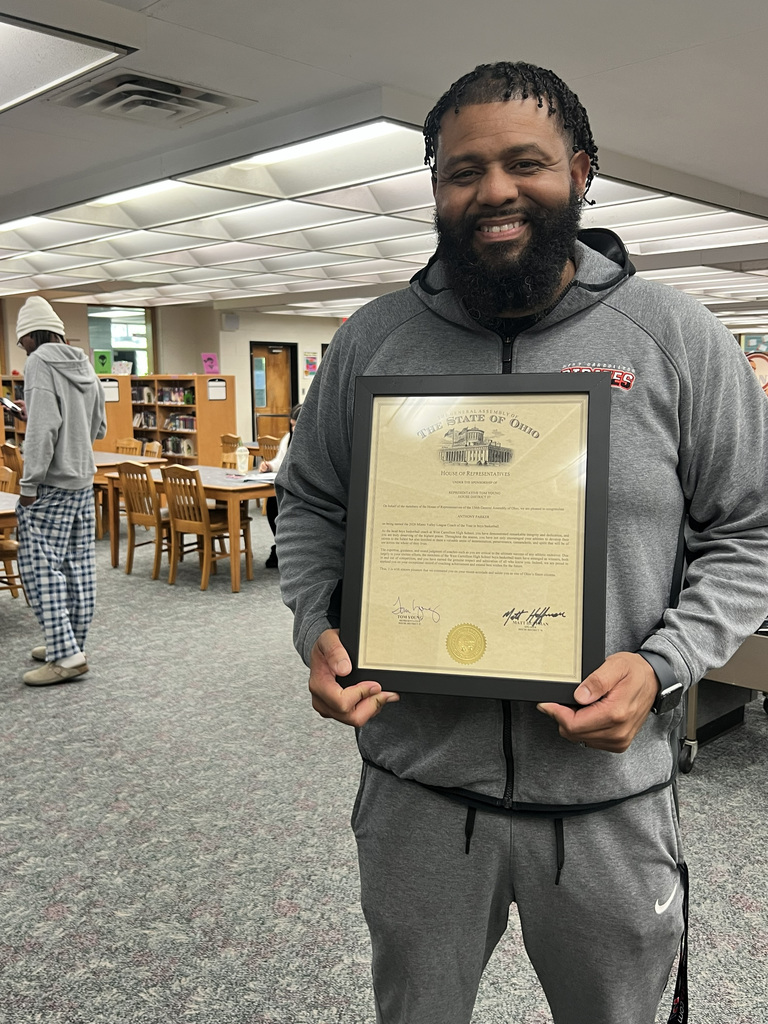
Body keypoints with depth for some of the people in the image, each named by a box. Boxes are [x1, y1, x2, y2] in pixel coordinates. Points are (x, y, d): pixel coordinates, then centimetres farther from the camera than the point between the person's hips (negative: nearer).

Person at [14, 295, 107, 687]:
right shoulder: (84, 365, 14)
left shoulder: (40, 363, -11)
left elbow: (43, 427, -20)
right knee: (78, 566, 11)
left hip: (51, 483, -8)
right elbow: (98, 428, 19)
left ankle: (66, 656, -8)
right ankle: (69, 645, 20)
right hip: (83, 482, 9)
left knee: (41, 565, -6)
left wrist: (29, 484, -17)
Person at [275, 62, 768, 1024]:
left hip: (609, 790, 0)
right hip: (414, 784, 2)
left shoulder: (677, 337, -5)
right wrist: (318, 624, -9)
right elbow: (309, 502, 9)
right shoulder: (371, 338, -1)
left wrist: (662, 665, -15)